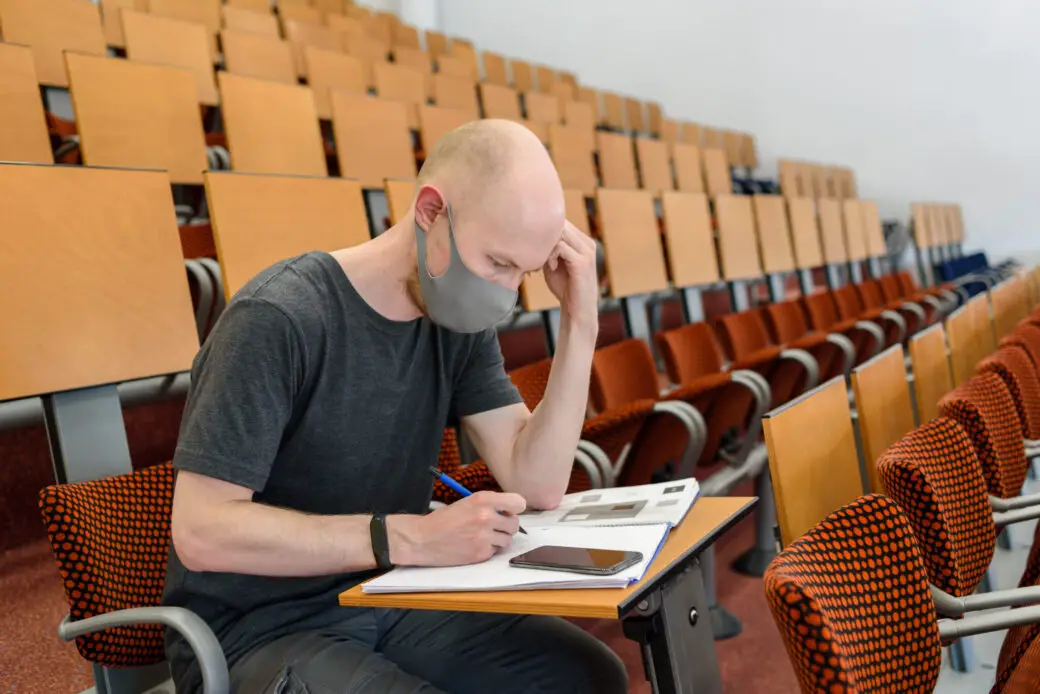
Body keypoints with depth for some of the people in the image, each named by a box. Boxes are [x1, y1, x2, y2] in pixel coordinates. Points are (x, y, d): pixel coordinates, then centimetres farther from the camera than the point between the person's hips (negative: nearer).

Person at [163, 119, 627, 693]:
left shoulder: (461, 322, -2)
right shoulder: (278, 319, -22)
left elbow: (537, 484, -6)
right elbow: (202, 532, -25)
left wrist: (579, 324, -13)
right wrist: (409, 538, -30)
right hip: (255, 629, -6)